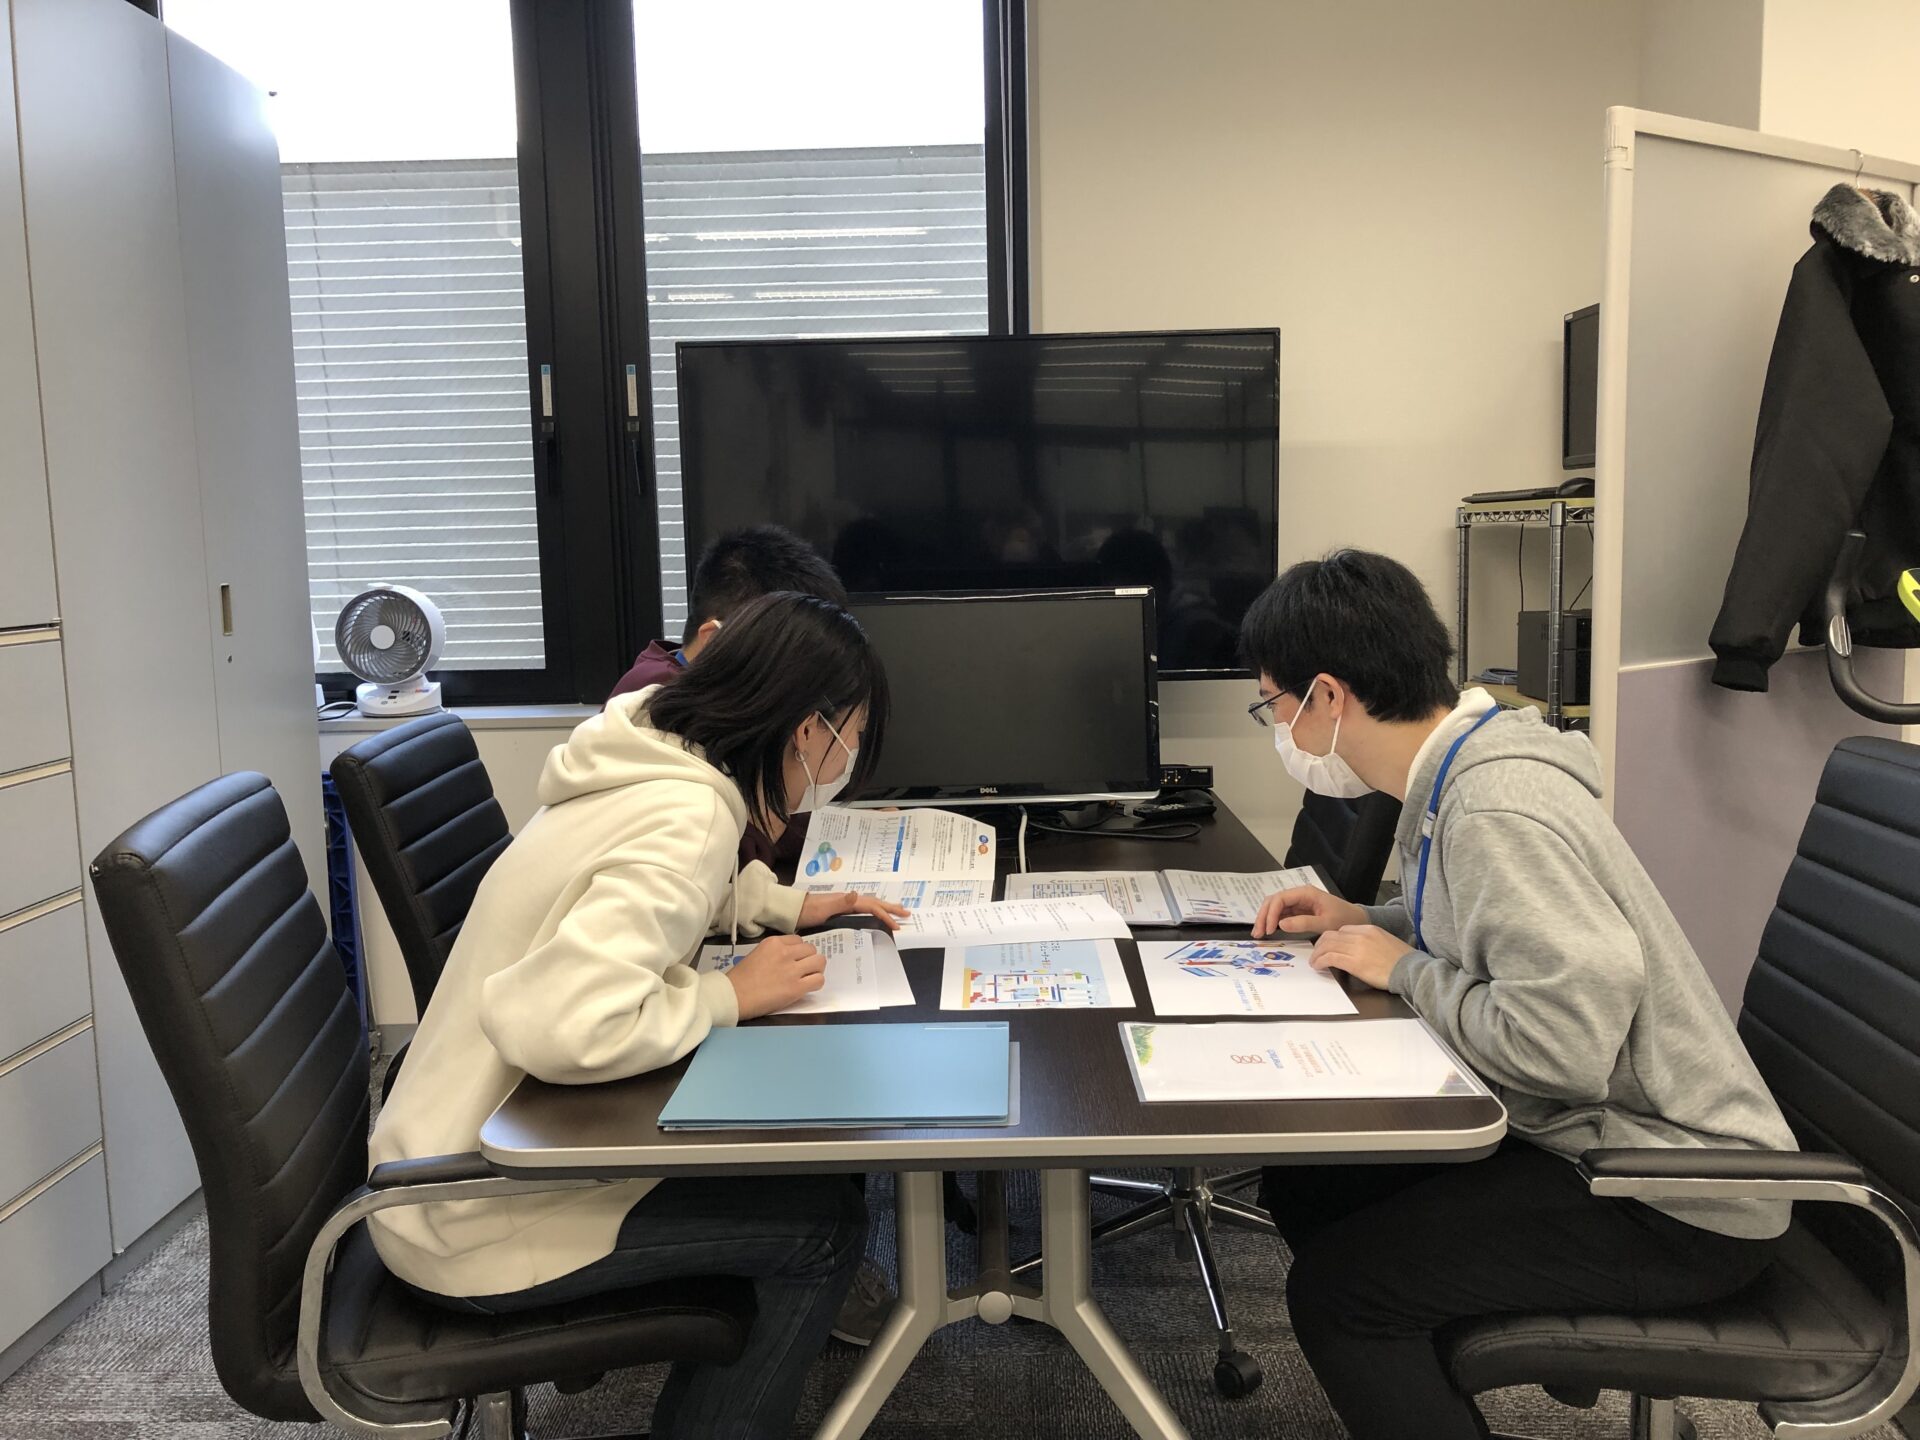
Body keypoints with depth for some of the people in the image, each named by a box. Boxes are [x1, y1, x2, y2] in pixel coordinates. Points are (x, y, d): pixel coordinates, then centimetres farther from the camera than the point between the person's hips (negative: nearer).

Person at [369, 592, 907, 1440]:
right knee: (823, 1224, -4)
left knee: (772, 1161, 16)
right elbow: (565, 1026, -40)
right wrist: (732, 995, -23)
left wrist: (787, 907, 12)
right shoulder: (688, 820, -27)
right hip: (474, 1226, -9)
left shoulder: (660, 765, 1)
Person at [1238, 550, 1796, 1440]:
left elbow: (1568, 1041, -33)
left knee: (1333, 1294, -14)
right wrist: (1366, 922, 6)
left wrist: (1403, 968, -18)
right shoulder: (1464, 770, 3)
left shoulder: (1496, 813, -26)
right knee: (1304, 1185, 9)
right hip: (1598, 1137, 9)